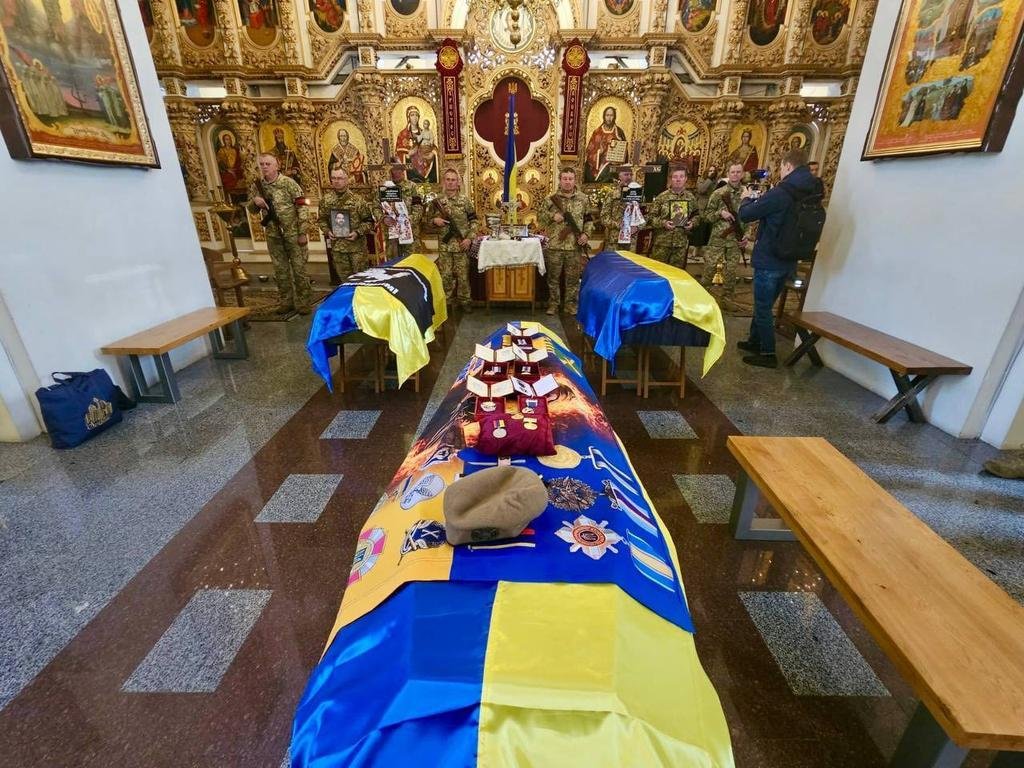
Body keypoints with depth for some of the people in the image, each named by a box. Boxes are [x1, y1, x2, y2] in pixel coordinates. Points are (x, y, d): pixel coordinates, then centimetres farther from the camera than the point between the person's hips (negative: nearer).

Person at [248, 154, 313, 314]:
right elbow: (252, 209, 15)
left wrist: (302, 233, -15)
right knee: (280, 269, 10)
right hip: (273, 235, 5)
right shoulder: (256, 186, 5)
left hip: (293, 233, -4)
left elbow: (302, 207, -11)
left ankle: (304, 302, 9)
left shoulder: (289, 183, -9)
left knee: (299, 268, 0)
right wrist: (255, 201, -9)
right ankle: (285, 301, 21)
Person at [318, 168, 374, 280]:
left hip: (357, 246, -3)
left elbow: (368, 221, -4)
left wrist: (358, 232, -17)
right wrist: (327, 231, -4)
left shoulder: (358, 199, -7)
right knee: (344, 278, 11)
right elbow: (322, 219, 14)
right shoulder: (326, 199, 4)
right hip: (337, 247, 3)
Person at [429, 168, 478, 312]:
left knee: (462, 274, 5)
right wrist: (435, 221, -12)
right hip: (444, 244, 2)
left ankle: (465, 300, 19)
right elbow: (430, 219, 11)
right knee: (445, 275, 7)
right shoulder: (437, 201, 3)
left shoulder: (465, 200, -2)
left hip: (461, 244, -1)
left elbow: (473, 221, 1)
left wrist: (469, 238, -10)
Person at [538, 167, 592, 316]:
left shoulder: (584, 199, 4)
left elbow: (589, 219, 10)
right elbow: (540, 218, 3)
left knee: (573, 278, 8)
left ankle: (571, 304, 20)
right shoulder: (550, 199, 1)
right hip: (554, 246, 0)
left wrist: (586, 234, -6)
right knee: (553, 277, 8)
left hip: (575, 246, 1)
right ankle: (553, 303, 21)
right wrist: (552, 217, -15)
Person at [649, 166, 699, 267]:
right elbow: (652, 216, -3)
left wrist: (692, 222, -1)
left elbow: (696, 214, 20)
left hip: (682, 243, 3)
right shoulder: (662, 197, -4)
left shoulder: (691, 197, 8)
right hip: (662, 242, -3)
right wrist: (663, 223, -18)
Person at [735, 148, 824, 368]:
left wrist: (748, 198, 8)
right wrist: (760, 199, 18)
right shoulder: (812, 194, 6)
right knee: (764, 304, 21)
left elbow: (745, 214, -13)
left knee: (763, 307, 1)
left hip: (769, 260, -8)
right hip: (788, 261, 8)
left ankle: (768, 354, 7)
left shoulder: (781, 193, -19)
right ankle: (755, 341, 35)